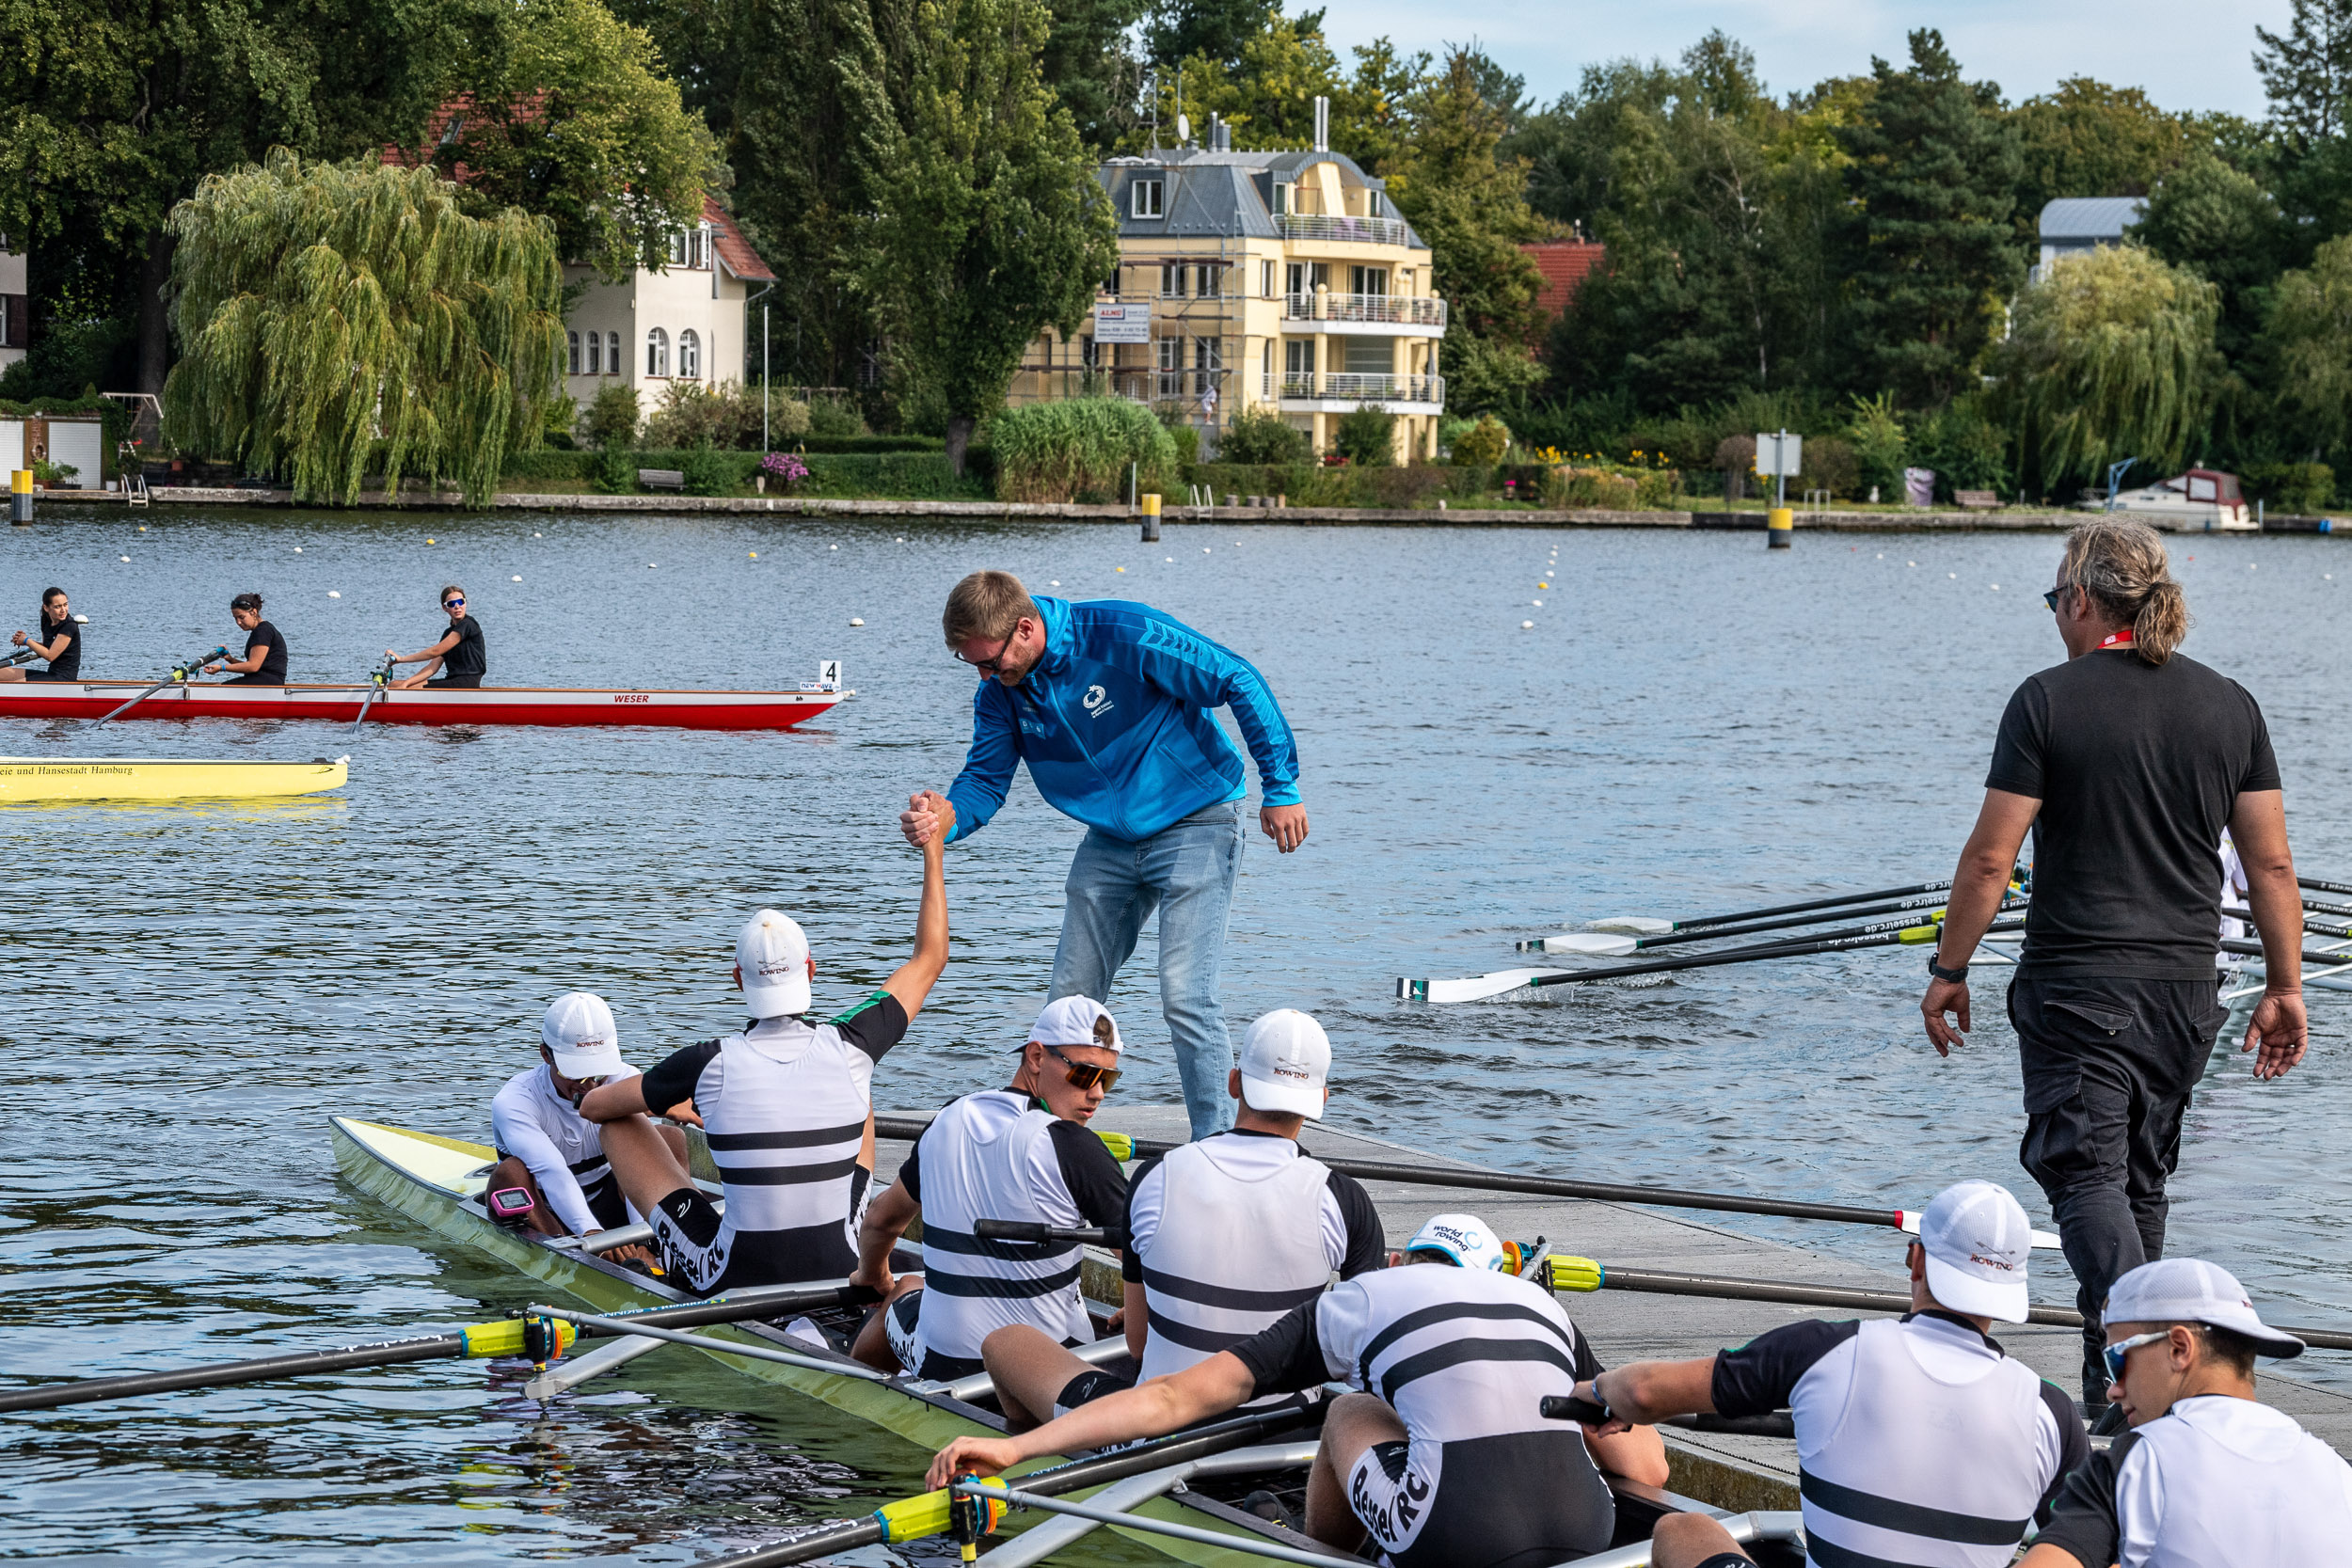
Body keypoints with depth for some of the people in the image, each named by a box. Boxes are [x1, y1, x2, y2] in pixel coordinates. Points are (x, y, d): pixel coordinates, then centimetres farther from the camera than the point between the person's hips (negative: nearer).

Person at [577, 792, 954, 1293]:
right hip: (838, 1278, 2)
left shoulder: (709, 1064, -14)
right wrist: (932, 847, 15)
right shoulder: (849, 1046, -9)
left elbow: (594, 1106, 2)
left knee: (624, 1123, 13)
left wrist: (663, 1104, 24)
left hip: (730, 1285, -2)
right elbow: (929, 958, 7)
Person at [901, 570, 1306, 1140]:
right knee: (1069, 999, 7)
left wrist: (1281, 787, -16)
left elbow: (1240, 681, -18)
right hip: (1110, 842, 7)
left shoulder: (1124, 634, -24)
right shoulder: (1000, 691, -4)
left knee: (1185, 997, -17)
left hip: (1193, 826, -7)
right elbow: (985, 780, -3)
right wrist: (944, 821, -27)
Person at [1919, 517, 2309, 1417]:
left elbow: (1990, 857, -9)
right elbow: (2270, 862, 5)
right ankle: (2118, 1383, 23)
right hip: (2186, 988, 5)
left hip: (2077, 984, -5)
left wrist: (1948, 971, 0)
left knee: (2085, 1175, -6)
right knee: (2140, 1184, 16)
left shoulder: (2048, 702, -9)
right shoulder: (2229, 705, 5)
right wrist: (2285, 987, 11)